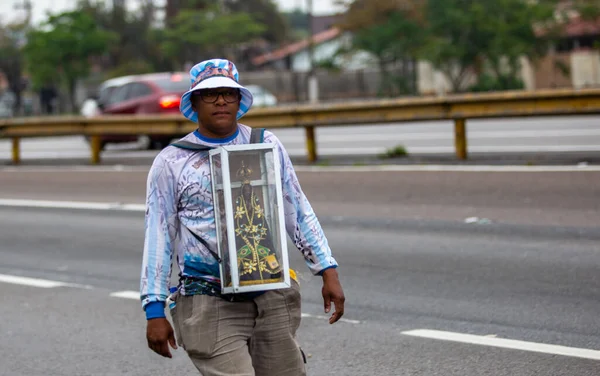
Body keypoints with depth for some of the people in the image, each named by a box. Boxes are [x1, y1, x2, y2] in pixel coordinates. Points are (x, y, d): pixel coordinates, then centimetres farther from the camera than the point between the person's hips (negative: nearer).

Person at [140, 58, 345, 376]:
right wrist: (154, 310, -1)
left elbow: (299, 213, 14)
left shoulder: (267, 146, 10)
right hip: (210, 302, -3)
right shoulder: (170, 162, 3)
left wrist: (328, 272, 7)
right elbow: (158, 237, 3)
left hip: (273, 296, 3)